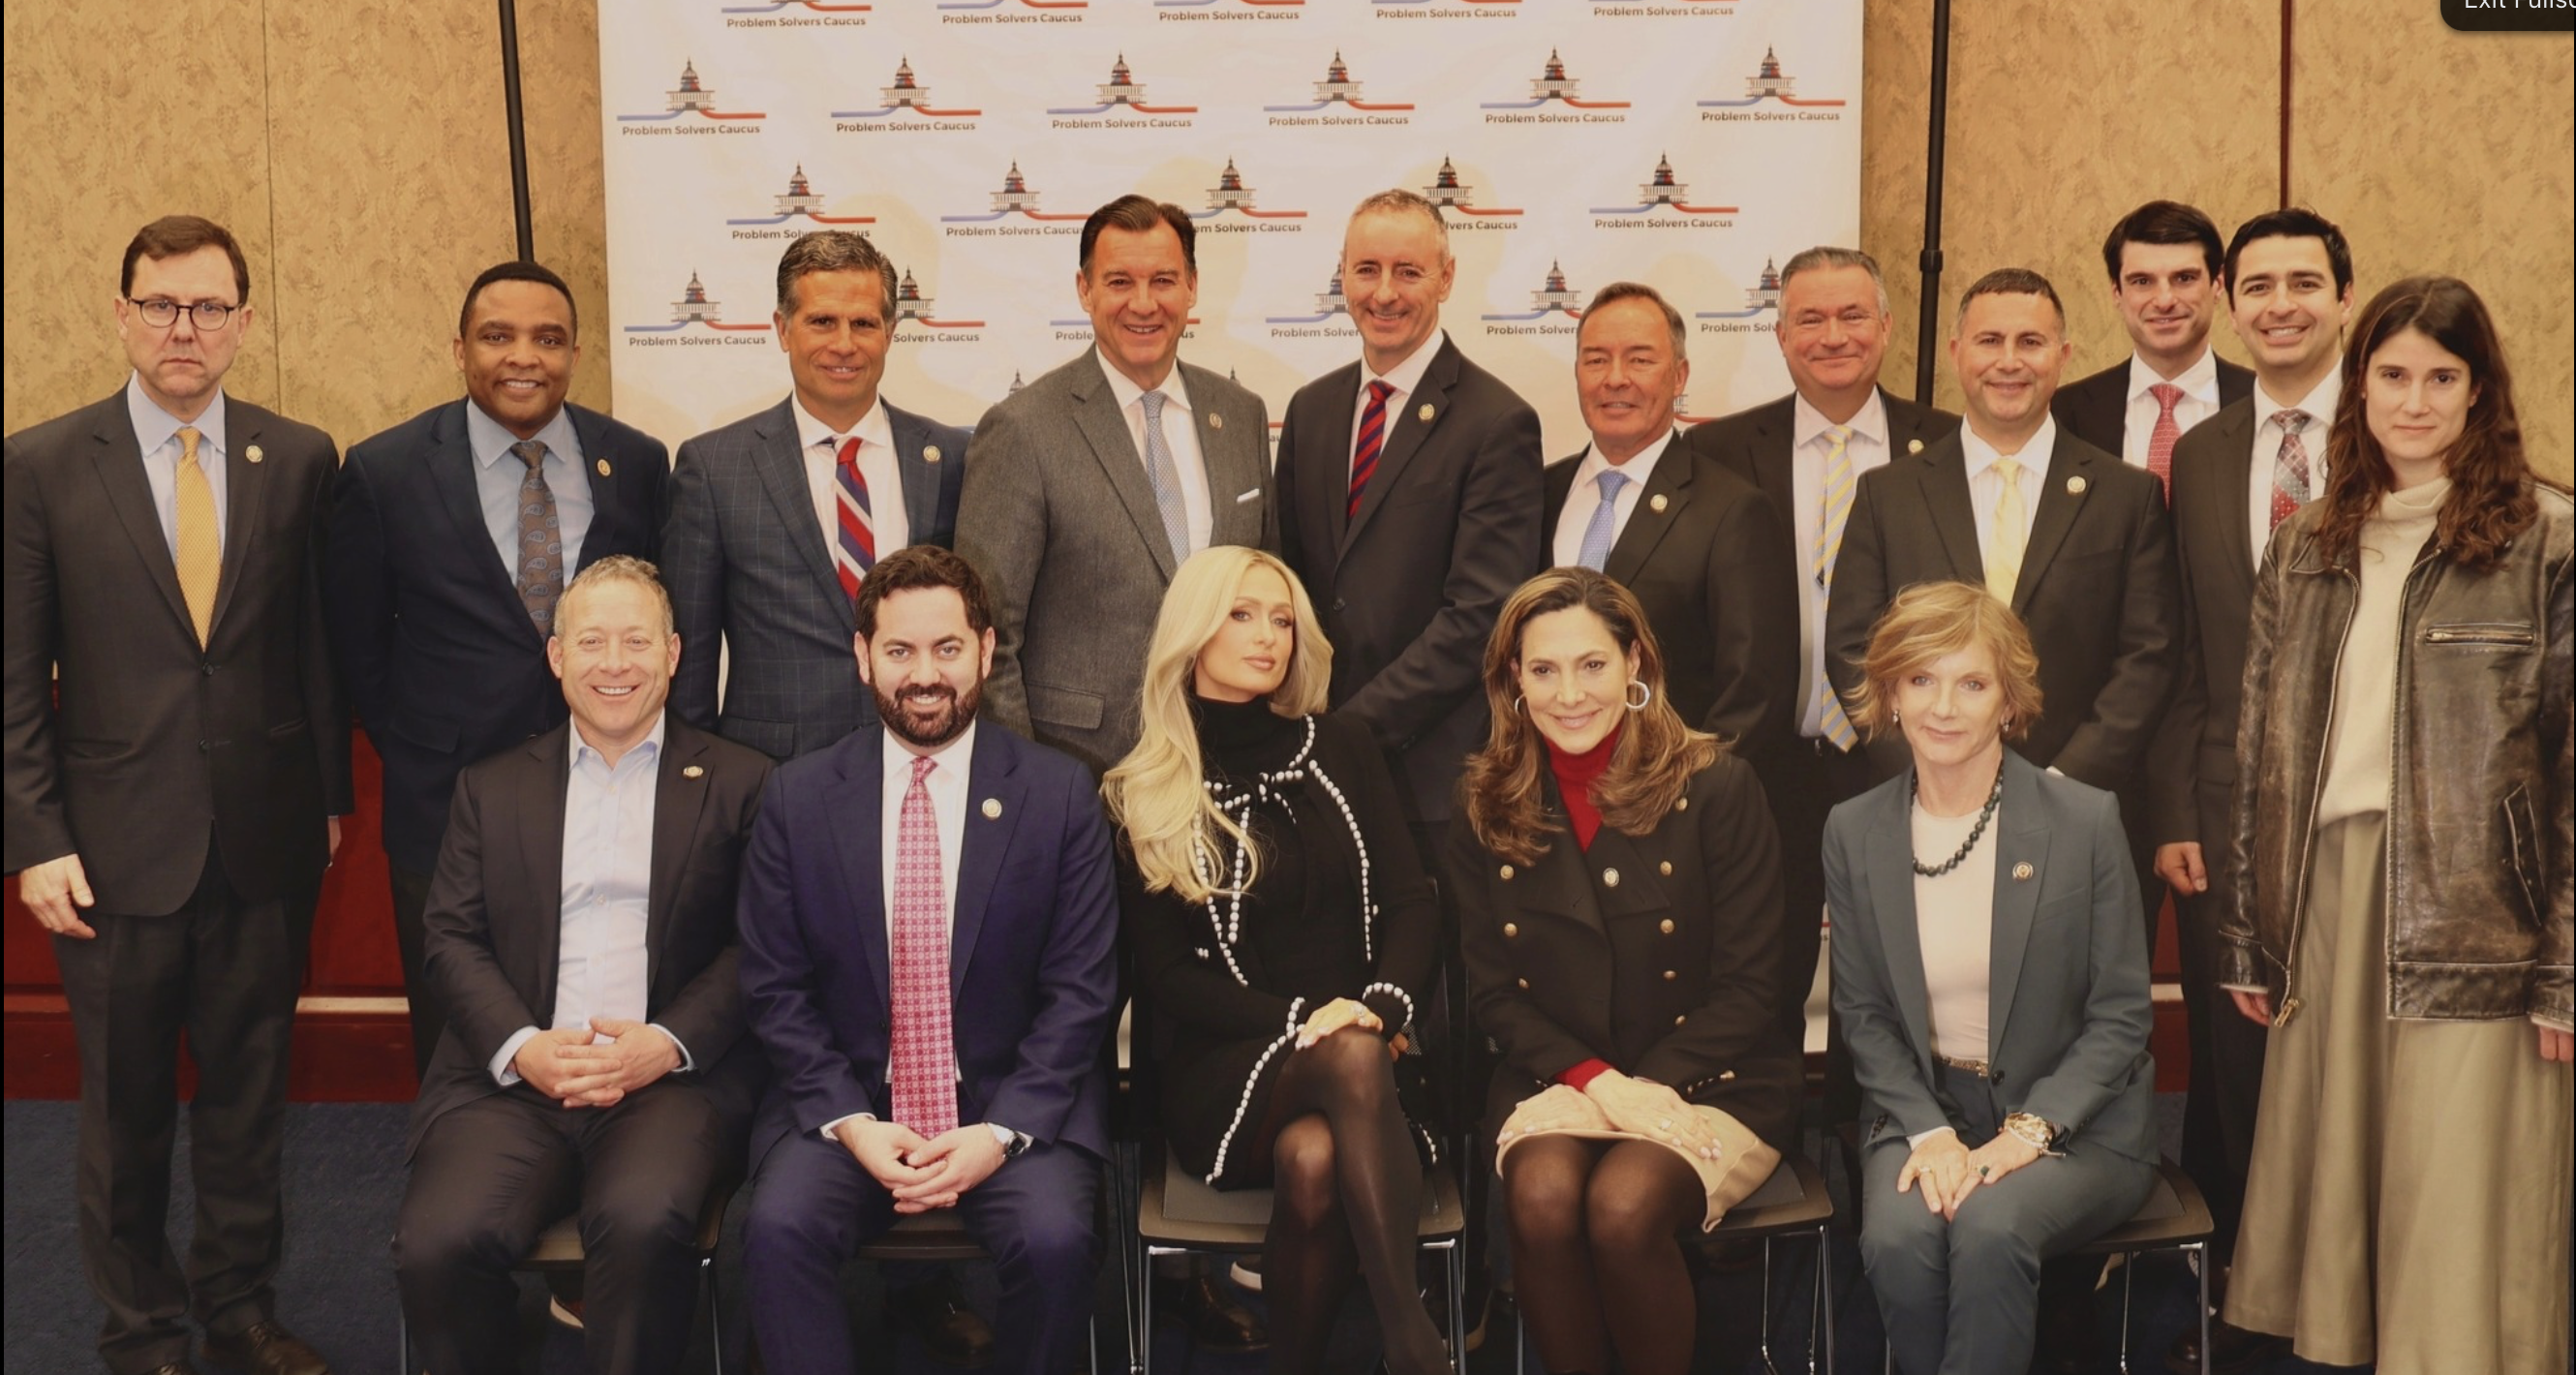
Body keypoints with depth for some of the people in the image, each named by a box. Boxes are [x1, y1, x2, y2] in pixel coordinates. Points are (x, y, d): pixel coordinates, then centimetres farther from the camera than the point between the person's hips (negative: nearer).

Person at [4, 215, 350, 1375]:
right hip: (118, 841, -1)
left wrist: (332, 794, 7)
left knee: (249, 1092, 13)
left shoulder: (300, 459, 2)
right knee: (125, 1107, 10)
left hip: (268, 838, 2)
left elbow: (320, 645, 6)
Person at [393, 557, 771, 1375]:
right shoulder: (492, 788, 19)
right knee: (436, 1244, -25)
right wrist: (522, 1047, -8)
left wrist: (668, 1043, -11)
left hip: (672, 1078, -2)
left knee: (642, 1223, -33)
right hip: (515, 1078, 2)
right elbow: (452, 939, 11)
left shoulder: (739, 783, 12)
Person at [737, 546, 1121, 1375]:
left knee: (1056, 1239, -28)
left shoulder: (1061, 794, 1)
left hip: (1013, 1105, -1)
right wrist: (850, 1122, -11)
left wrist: (1000, 1133, -13)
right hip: (845, 1100, 1)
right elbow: (774, 989, 4)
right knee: (778, 1231, -27)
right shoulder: (795, 799, 4)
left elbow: (1081, 990, -1)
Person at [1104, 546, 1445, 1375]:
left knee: (1316, 1159, -36)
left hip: (1357, 1047, 2)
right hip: (1224, 1072, -2)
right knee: (1351, 1059, -36)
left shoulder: (1342, 752, 15)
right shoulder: (1143, 795, 8)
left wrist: (1380, 1006, -14)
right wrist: (1302, 1021, -12)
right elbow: (1164, 973, 3)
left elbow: (1413, 907, 8)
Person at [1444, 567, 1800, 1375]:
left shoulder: (1715, 787, -4)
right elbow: (1495, 995, 4)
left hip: (1706, 1078, -2)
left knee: (1624, 1208, -31)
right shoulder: (1488, 810, 5)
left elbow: (1748, 985, -5)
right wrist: (1597, 1081, -13)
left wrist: (1649, 1086, -16)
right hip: (1557, 1077, 2)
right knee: (1541, 1200, -30)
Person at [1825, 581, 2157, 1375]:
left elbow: (2121, 1014, -4)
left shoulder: (2086, 820, -5)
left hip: (2070, 1122, -2)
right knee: (1897, 1238, -29)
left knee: (1990, 1227, -33)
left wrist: (2027, 1132, -16)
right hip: (1921, 1113, 2)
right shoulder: (1854, 833, 3)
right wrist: (1929, 1133, -12)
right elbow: (1864, 1014, 5)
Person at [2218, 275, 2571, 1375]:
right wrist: (2251, 939, 9)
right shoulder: (2307, 548, 12)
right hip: (2327, 893, 4)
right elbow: (2262, 746, 12)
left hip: (2474, 905, -4)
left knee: (2459, 1227, -2)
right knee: (2333, 1197, 9)